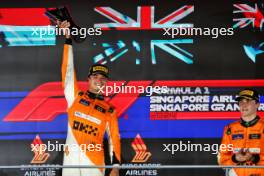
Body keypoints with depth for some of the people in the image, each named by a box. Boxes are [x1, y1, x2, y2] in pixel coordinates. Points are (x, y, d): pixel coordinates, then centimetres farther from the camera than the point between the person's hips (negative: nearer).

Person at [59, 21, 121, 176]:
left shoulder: (109, 110, 10)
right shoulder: (75, 96, 12)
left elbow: (114, 138, 7)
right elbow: (68, 70, 8)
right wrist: (68, 39, 3)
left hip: (95, 162, -1)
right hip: (71, 159, 1)